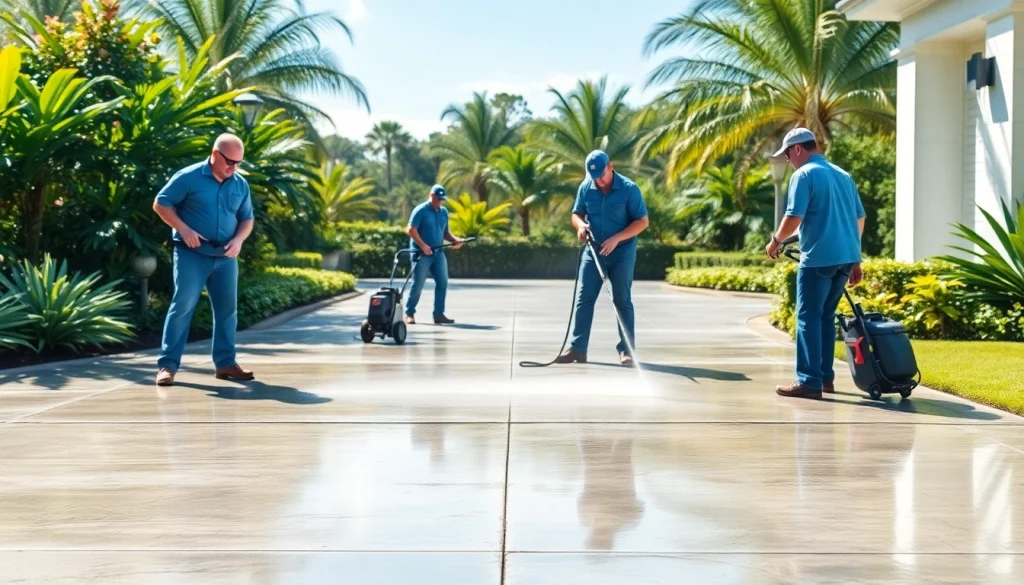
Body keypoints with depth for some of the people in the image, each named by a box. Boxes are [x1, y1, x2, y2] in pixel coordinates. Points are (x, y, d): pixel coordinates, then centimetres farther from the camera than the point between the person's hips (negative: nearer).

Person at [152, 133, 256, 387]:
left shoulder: (240, 184, 8)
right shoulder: (189, 177, -7)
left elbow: (247, 219, 17)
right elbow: (161, 204, -4)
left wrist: (238, 240, -3)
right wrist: (184, 229, -15)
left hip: (225, 257, 5)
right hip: (192, 254, -5)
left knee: (227, 309, 7)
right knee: (183, 305, -8)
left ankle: (225, 362, 17)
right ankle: (168, 364, -4)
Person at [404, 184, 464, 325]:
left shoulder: (444, 212, 11)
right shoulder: (421, 210, -9)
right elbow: (411, 230, -15)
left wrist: (454, 240, -2)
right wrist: (423, 246, -23)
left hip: (438, 253, 6)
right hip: (422, 254, -6)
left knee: (442, 283, 1)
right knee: (418, 285, -2)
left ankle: (439, 314, 6)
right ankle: (409, 314, 10)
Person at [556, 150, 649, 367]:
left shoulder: (629, 189, -13)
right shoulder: (585, 188, 0)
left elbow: (643, 221, -11)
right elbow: (577, 213, 11)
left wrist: (616, 238, -21)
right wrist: (580, 225, -14)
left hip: (622, 252, -4)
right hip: (593, 251, 4)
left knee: (622, 301, 1)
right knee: (584, 300, 1)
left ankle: (627, 351, 7)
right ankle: (577, 349, 5)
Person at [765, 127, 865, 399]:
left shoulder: (804, 175, -7)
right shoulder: (843, 175, 16)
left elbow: (794, 218, -16)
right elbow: (860, 219, 17)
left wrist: (776, 241, 2)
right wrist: (854, 260, 21)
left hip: (819, 257, -8)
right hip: (846, 257, 8)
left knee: (809, 318, -3)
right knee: (827, 316, 16)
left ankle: (809, 381, -6)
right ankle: (826, 376, 18)